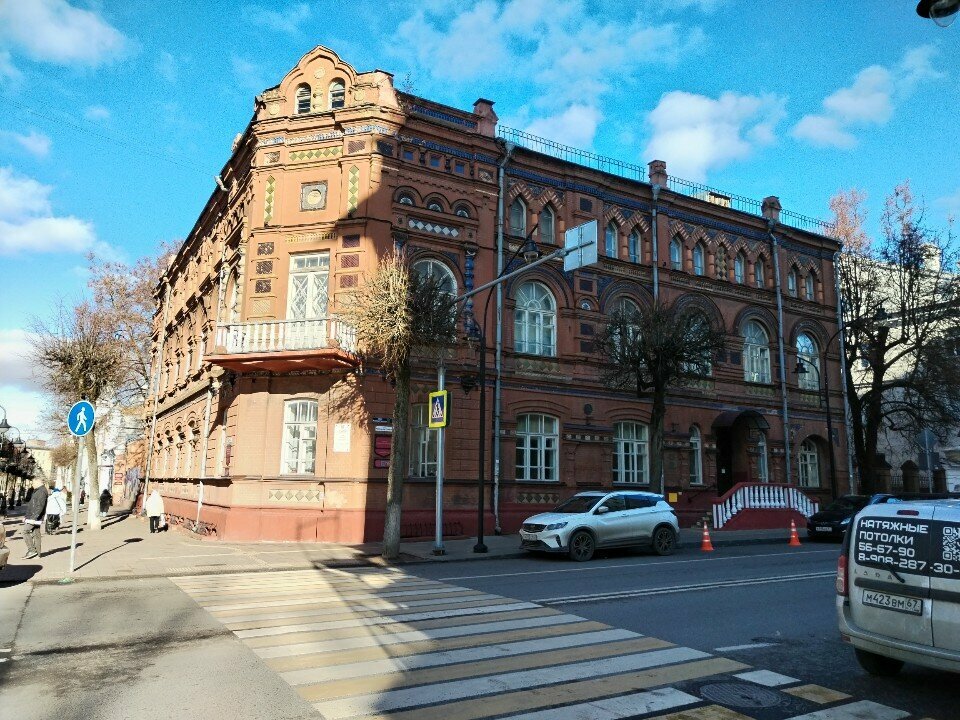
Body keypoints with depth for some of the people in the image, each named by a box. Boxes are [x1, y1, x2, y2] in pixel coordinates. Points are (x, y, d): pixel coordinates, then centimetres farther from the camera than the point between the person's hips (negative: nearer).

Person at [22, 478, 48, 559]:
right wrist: (25, 515, 23)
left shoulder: (42, 491, -16)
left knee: (25, 531, -10)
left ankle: (32, 550, -9)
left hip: (35, 517, -10)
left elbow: (40, 506, -23)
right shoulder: (36, 491, 19)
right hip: (34, 517, 10)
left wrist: (34, 517, -27)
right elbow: (31, 504, 25)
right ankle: (37, 553, 13)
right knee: (36, 534, 10)